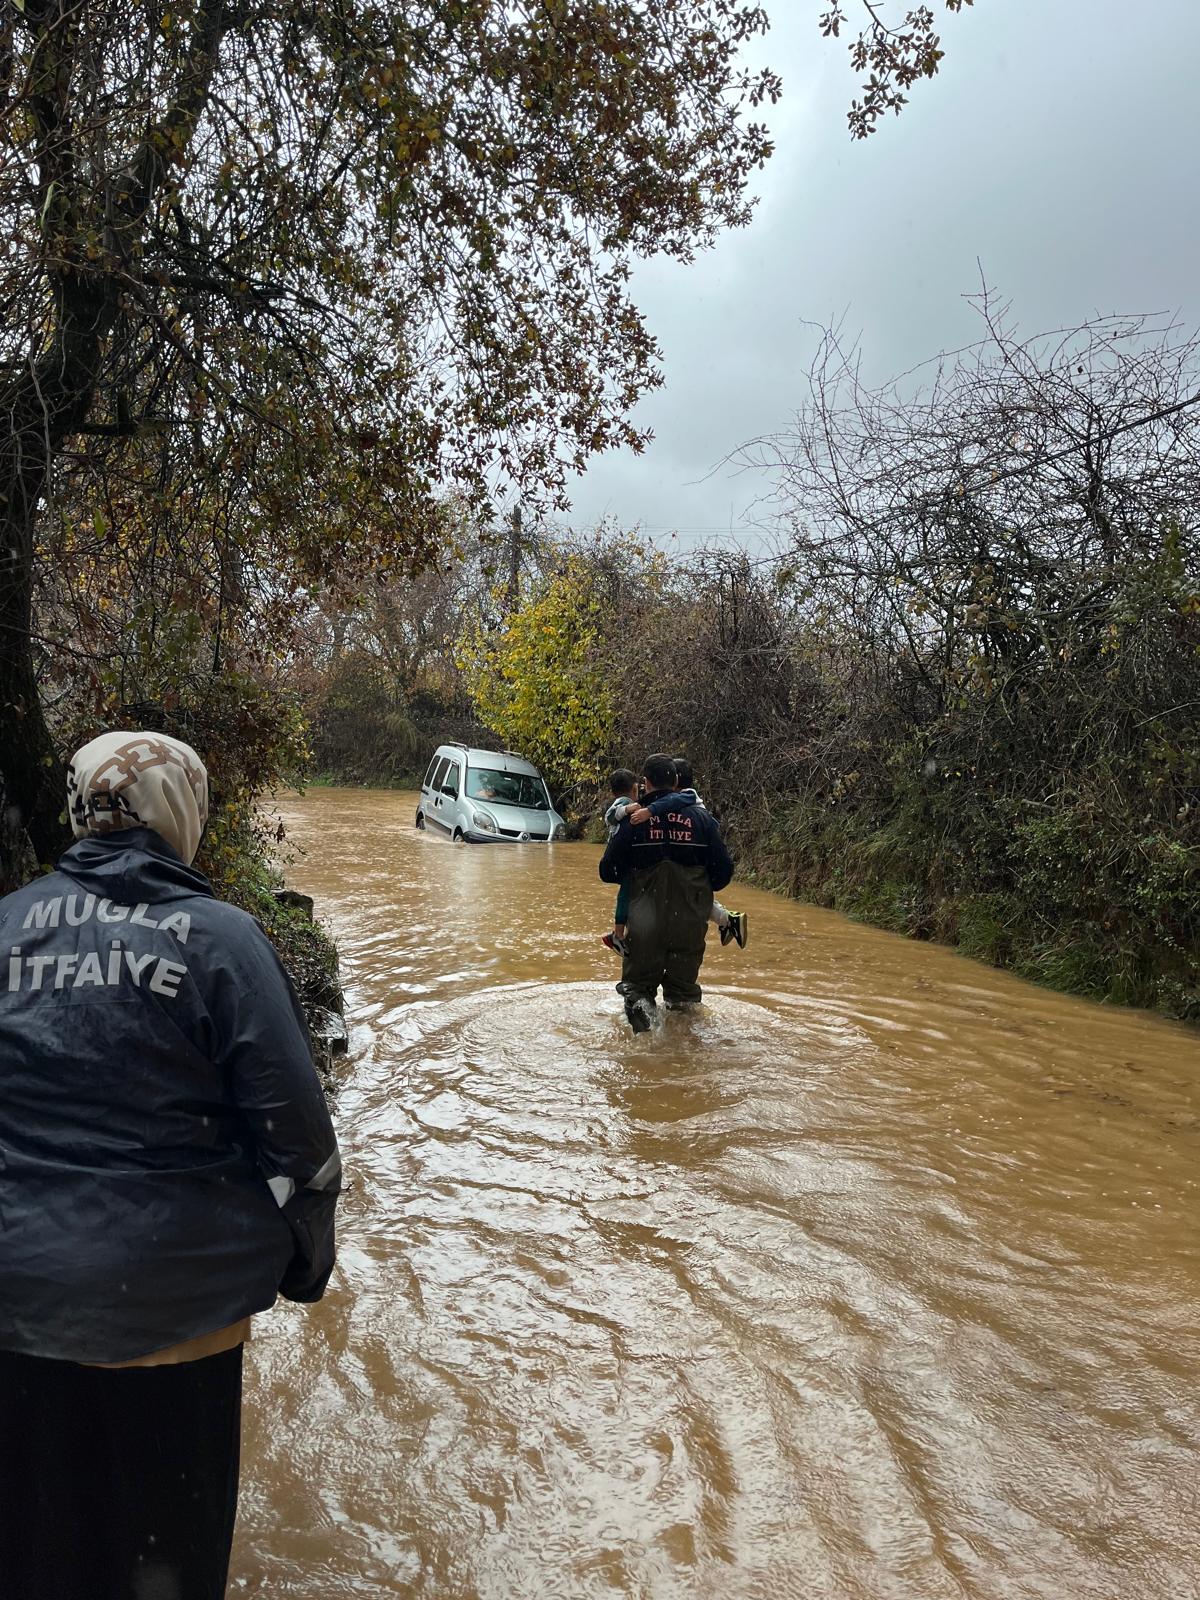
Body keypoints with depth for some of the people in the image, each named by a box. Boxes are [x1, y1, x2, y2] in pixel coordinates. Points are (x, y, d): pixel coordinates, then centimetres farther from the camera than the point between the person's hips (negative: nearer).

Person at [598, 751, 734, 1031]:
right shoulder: (701, 819, -1)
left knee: (638, 984, 10)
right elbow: (724, 871, 0)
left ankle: (641, 1004, -18)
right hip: (691, 924, 2)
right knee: (684, 986, 22)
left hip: (645, 926, -2)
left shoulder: (633, 821, -7)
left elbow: (608, 872, -4)